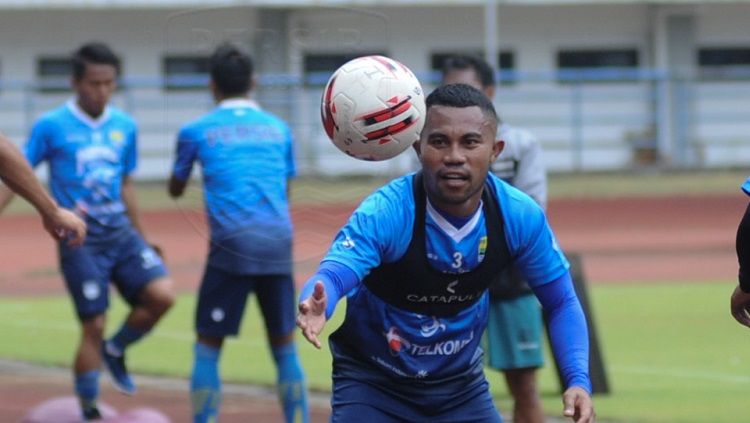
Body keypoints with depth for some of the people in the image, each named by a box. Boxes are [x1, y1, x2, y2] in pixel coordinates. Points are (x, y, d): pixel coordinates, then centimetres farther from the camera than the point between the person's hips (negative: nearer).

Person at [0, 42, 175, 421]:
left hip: (121, 233, 4)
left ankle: (115, 350, 13)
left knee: (161, 295, -15)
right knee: (93, 326, -5)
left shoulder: (124, 126, 8)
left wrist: (142, 239, 21)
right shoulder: (51, 126, -5)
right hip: (80, 241, -4)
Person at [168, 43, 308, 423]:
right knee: (285, 346, 11)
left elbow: (175, 190, 22)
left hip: (232, 244, -3)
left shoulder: (197, 131, 8)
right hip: (278, 242, 3)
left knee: (208, 345, 4)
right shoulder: (279, 129, 16)